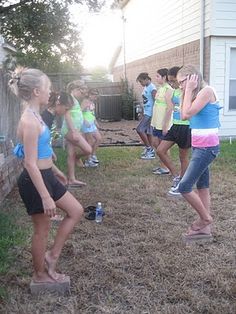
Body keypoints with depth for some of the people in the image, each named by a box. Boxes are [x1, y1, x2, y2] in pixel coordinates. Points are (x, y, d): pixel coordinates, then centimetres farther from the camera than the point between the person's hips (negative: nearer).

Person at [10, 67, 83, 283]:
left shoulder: (35, 116, 6)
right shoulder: (29, 121, -24)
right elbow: (31, 164, -25)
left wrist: (55, 170, 29)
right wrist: (45, 197, -25)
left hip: (46, 176, 10)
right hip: (34, 181, -10)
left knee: (76, 211, 16)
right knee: (42, 230, 9)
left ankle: (52, 256, 26)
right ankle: (40, 275, 32)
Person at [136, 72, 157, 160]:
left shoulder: (152, 88, -14)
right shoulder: (145, 88, 13)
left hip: (150, 113, -9)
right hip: (146, 113, 9)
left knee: (139, 129, -12)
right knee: (148, 132, 11)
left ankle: (148, 148, -1)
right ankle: (150, 151, 17)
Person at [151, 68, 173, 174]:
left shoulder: (168, 90, -16)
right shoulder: (160, 88, 11)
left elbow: (170, 108, -20)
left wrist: (165, 125, -21)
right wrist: (153, 121, 16)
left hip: (164, 123, -9)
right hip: (157, 122, 9)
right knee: (156, 143, 14)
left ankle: (165, 168, 14)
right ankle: (162, 165, 28)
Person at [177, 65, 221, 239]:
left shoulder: (207, 91, -15)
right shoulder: (198, 93, 13)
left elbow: (187, 114, -22)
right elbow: (184, 115, 10)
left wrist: (189, 90, -13)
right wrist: (186, 92, 6)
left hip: (207, 147, -10)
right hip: (200, 146, 10)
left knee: (184, 187, -10)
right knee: (202, 186, 13)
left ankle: (205, 218, 10)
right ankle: (204, 227, 22)